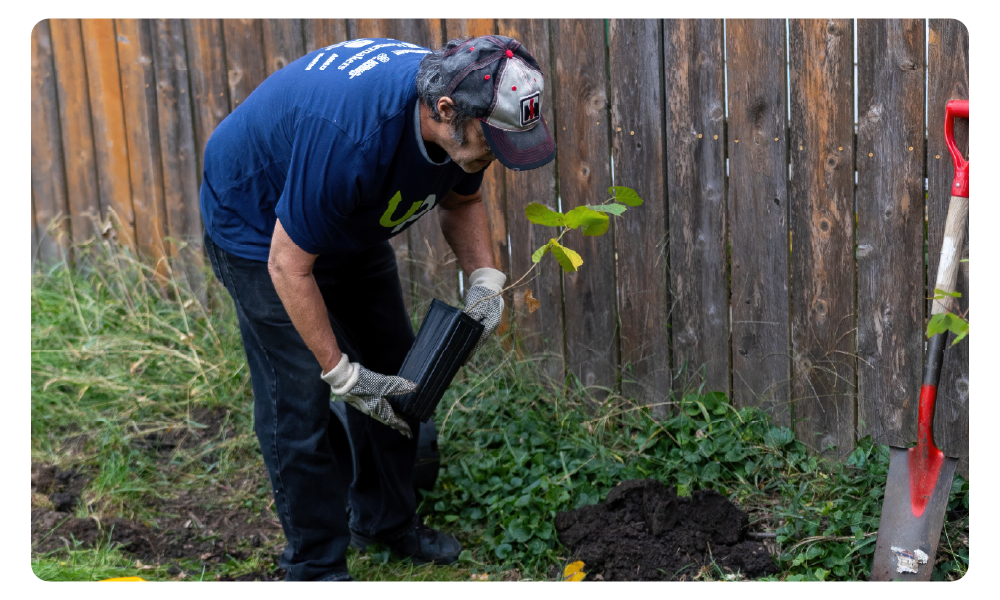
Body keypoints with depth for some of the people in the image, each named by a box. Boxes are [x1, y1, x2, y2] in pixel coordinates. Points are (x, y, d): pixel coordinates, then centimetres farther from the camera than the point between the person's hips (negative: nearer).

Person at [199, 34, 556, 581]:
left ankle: (385, 519, 30)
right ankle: (315, 567, 7)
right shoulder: (351, 137, -43)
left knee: (394, 375, 10)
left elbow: (462, 201, 3)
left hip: (351, 223, 8)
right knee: (299, 399, -9)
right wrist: (341, 373, -26)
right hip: (258, 225, -7)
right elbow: (289, 265, -33)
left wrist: (483, 279, -14)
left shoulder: (462, 116, -19)